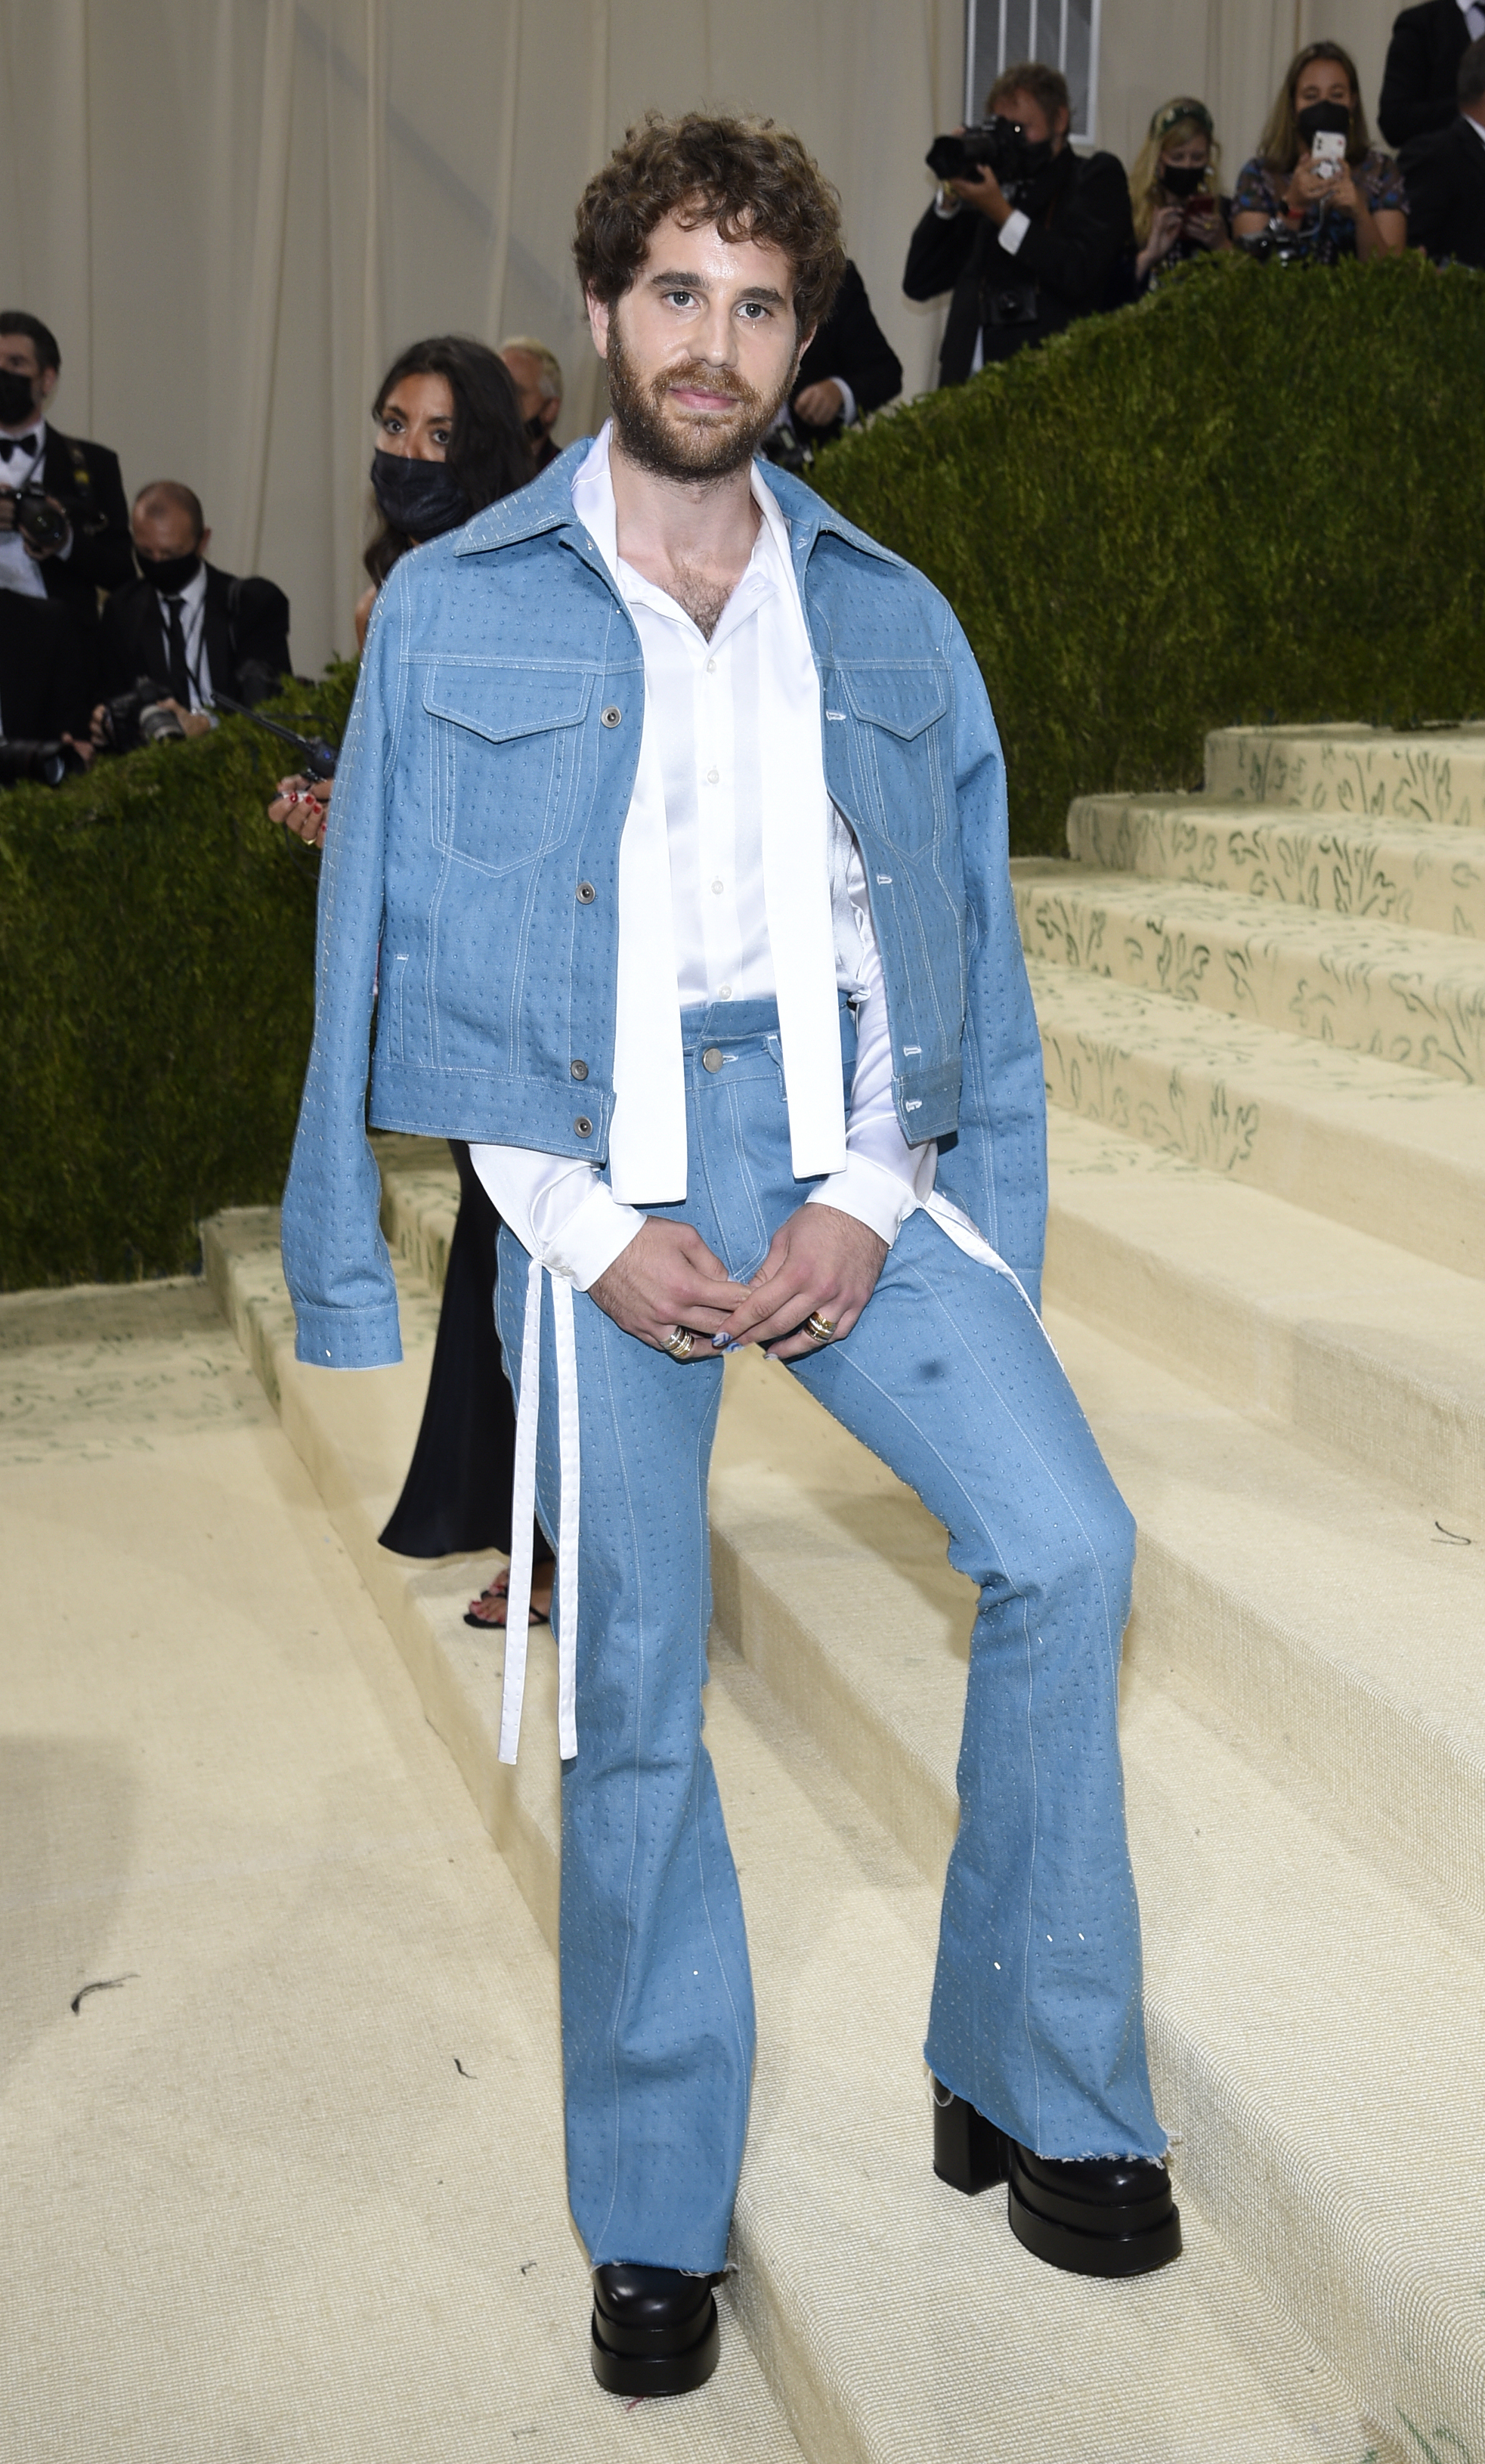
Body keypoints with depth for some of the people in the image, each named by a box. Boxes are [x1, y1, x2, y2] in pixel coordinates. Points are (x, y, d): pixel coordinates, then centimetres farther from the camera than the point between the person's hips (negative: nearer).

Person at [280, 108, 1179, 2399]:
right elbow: (397, 964, 4)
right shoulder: (456, 612, 7)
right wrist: (598, 1235, -7)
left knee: (1065, 1542, -16)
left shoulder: (891, 623, 14)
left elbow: (968, 946, 11)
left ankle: (1041, 2086, 2)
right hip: (594, 1161, -1)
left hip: (842, 1139, 2)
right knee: (636, 1695, -1)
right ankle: (657, 2215, 16)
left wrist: (871, 1201, -5)